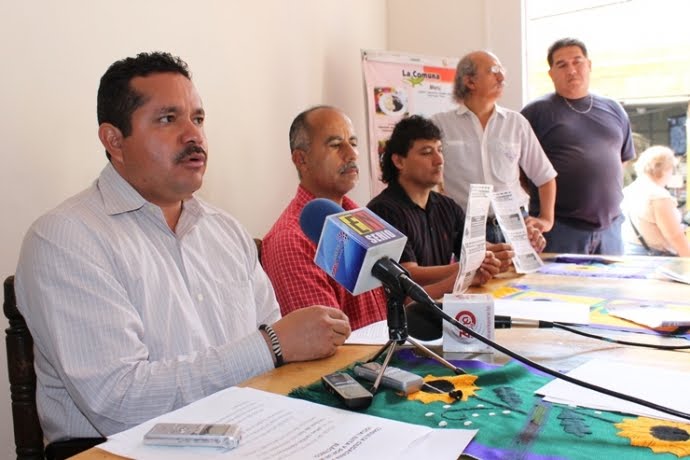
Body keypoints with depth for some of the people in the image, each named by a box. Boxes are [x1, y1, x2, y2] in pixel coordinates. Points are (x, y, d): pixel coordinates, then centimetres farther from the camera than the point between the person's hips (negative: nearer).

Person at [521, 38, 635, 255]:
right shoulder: (536, 112, -3)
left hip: (610, 227, 5)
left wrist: (610, 195, 12)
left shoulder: (614, 110, 12)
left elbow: (622, 159, 21)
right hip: (558, 227, -5)